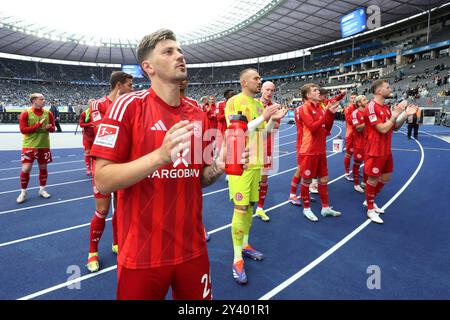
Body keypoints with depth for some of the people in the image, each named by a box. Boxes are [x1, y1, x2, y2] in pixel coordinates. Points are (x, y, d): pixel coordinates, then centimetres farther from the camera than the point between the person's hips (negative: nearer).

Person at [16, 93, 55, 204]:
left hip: (44, 145, 3)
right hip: (29, 145, -3)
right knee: (26, 169, -6)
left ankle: (42, 189, 25)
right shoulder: (25, 113, -8)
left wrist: (49, 127, -16)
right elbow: (23, 130, -15)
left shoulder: (48, 113, 3)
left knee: (43, 168, 10)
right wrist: (38, 125, -24)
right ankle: (23, 192, 11)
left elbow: (53, 128, 7)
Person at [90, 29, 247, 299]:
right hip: (142, 256, -4)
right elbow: (103, 180, -14)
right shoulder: (129, 106, -11)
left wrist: (218, 166, -10)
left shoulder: (198, 115, 4)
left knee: (199, 297, 21)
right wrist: (161, 155, -28)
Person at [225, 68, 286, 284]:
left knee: (250, 205, 14)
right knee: (241, 208, -7)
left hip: (255, 161, 7)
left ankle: (244, 245, 30)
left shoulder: (259, 104, 13)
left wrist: (273, 120, -1)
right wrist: (263, 118, -21)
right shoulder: (234, 102, -10)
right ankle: (237, 259, 5)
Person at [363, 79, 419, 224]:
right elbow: (383, 129, -24)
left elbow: (395, 127, 14)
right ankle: (370, 209, 18)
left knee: (386, 177, 17)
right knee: (373, 179, 3)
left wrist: (405, 115, 1)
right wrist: (396, 113, -19)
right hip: (375, 151, -9)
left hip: (386, 150, 9)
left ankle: (370, 200, 34)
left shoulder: (386, 107, 9)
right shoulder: (371, 107, -18)